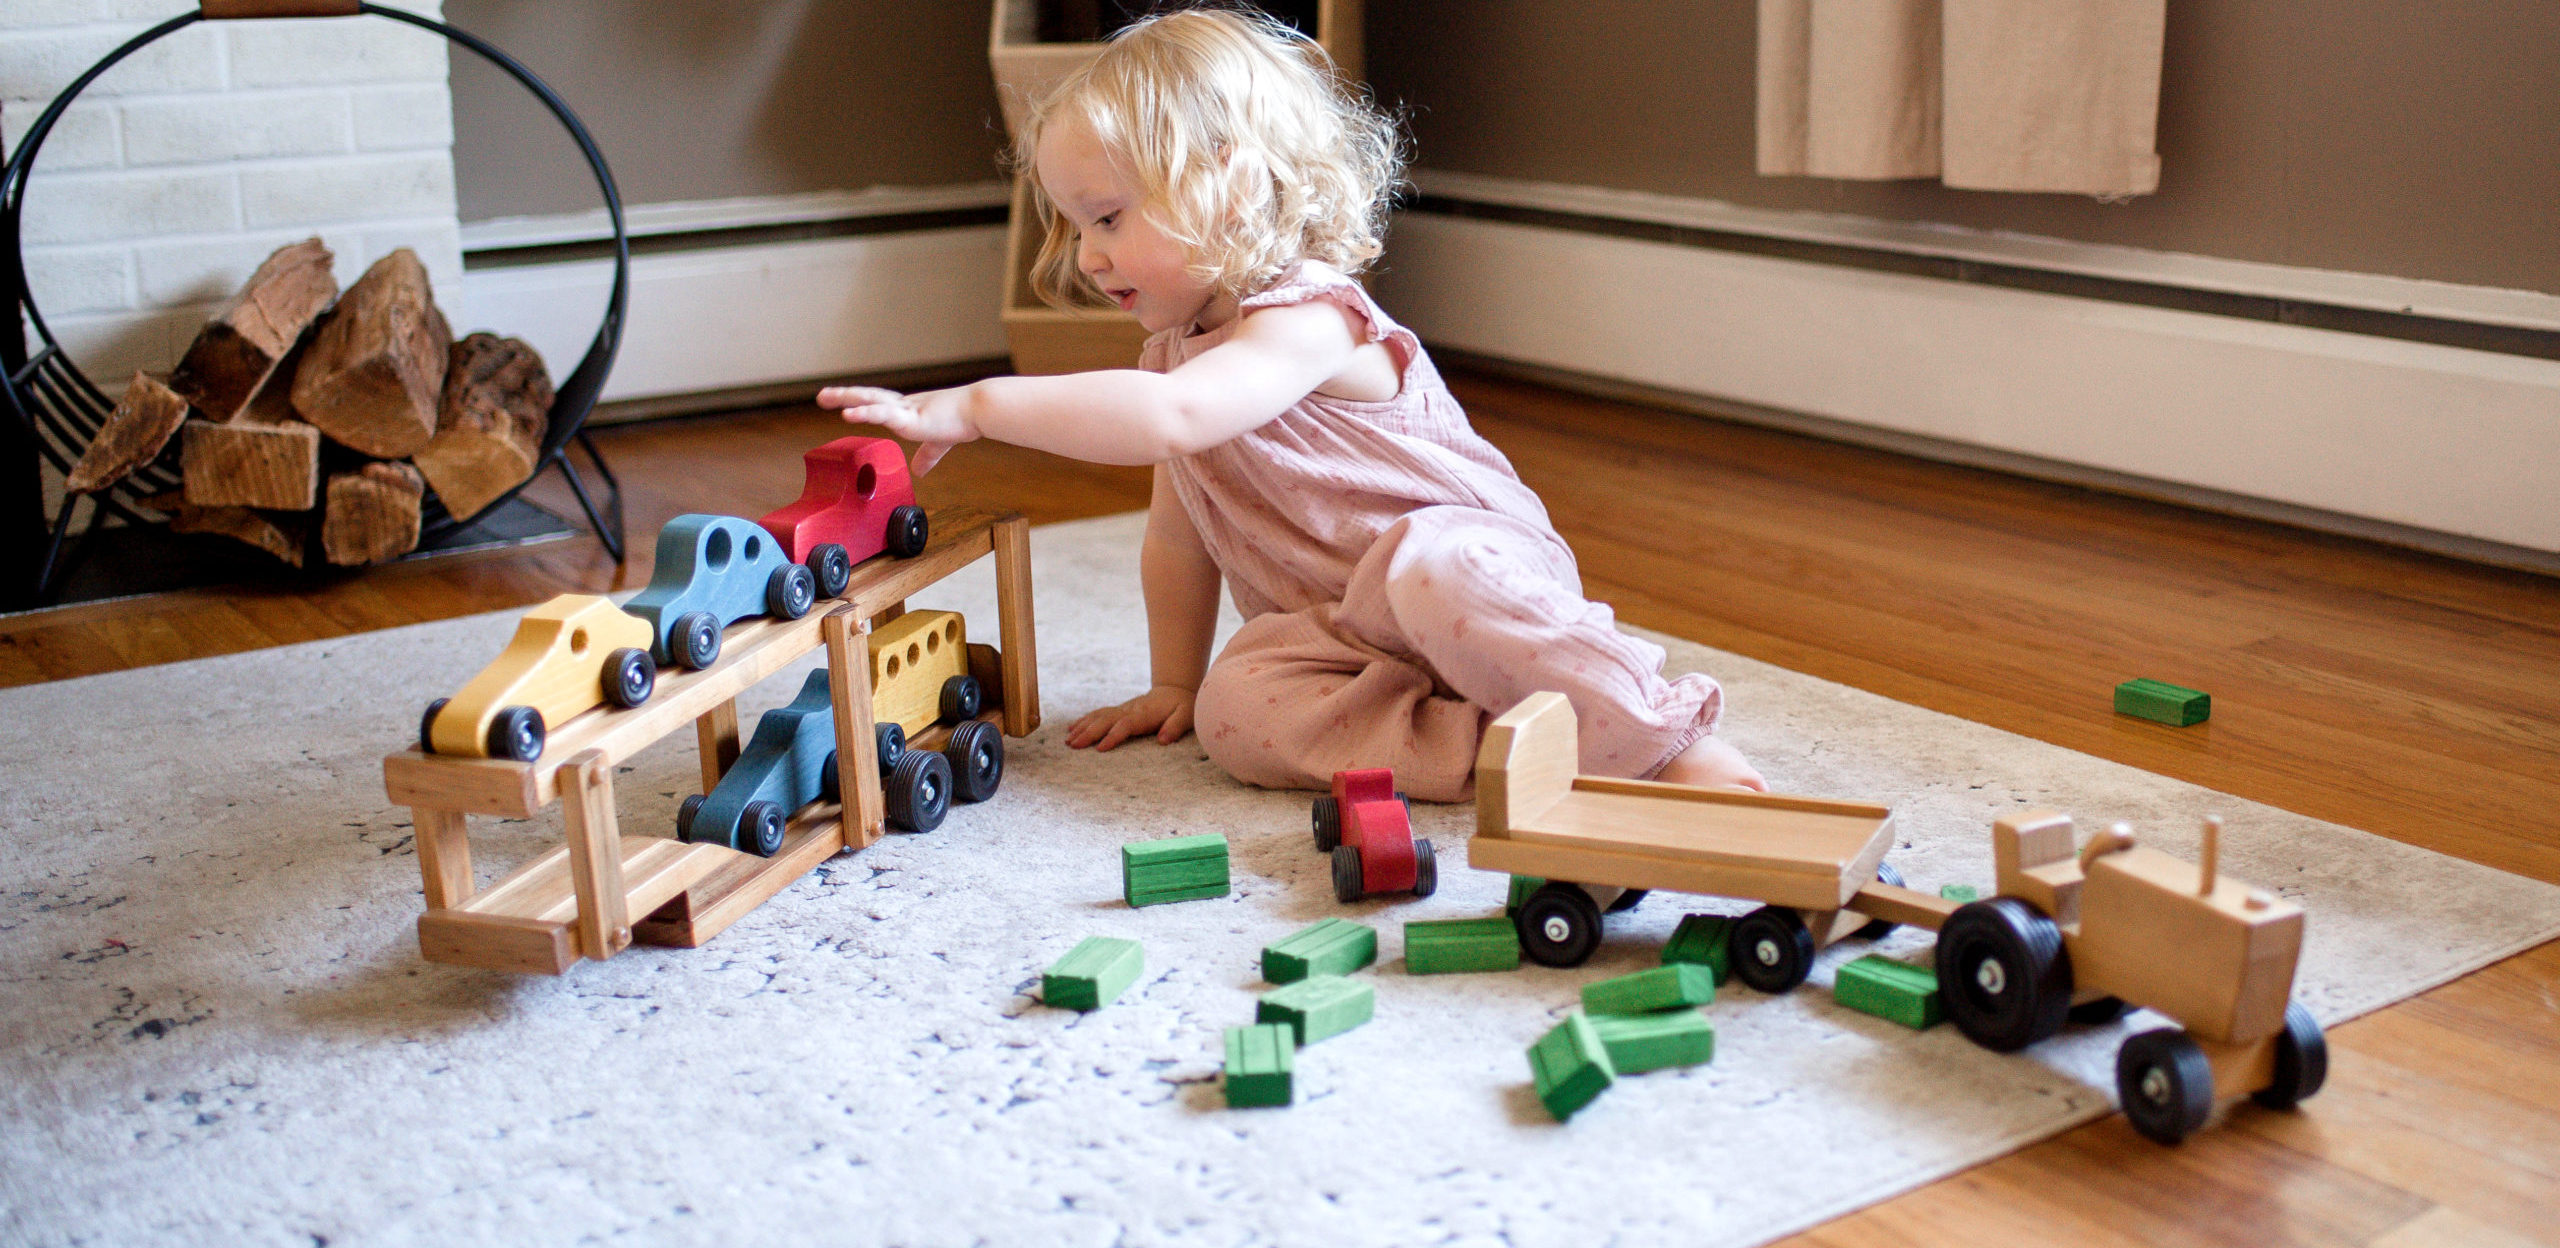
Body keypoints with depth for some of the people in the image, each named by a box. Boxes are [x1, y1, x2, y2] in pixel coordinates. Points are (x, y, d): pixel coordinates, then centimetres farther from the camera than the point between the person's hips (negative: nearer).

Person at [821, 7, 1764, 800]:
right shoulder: (1174, 348, 12)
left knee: (1427, 570, -42)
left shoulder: (1308, 321, -18)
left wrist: (973, 407, -36)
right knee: (1233, 710, -23)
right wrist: (1173, 684, 17)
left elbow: (1172, 417, -37)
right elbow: (1175, 537, 20)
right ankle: (1490, 746, -32)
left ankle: (1667, 735, -33)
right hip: (1335, 635, 7)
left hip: (1472, 555, -7)